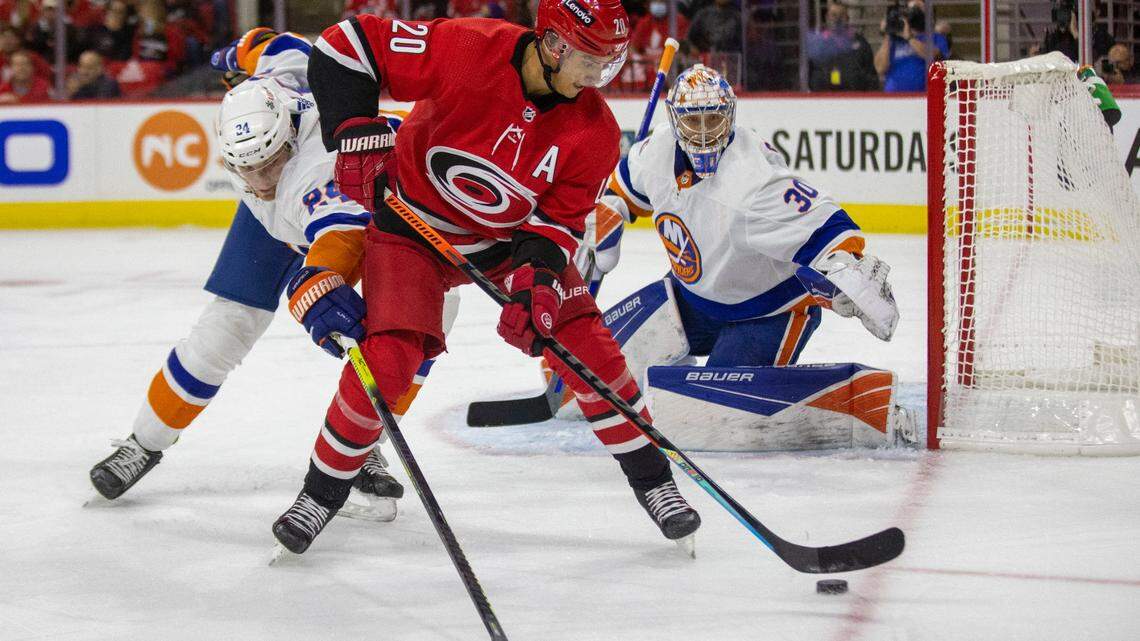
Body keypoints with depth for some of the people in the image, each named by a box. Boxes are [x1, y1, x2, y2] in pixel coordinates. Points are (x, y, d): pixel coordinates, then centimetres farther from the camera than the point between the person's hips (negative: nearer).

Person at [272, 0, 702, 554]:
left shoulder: (594, 130, -18)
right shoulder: (469, 50, -31)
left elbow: (560, 219, -12)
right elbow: (349, 46, -26)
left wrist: (538, 276, -31)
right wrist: (357, 136, -33)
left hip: (513, 234, 3)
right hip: (415, 225, -3)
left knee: (586, 344, -7)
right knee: (387, 359, -16)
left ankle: (651, 480, 11)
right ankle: (323, 490, 6)